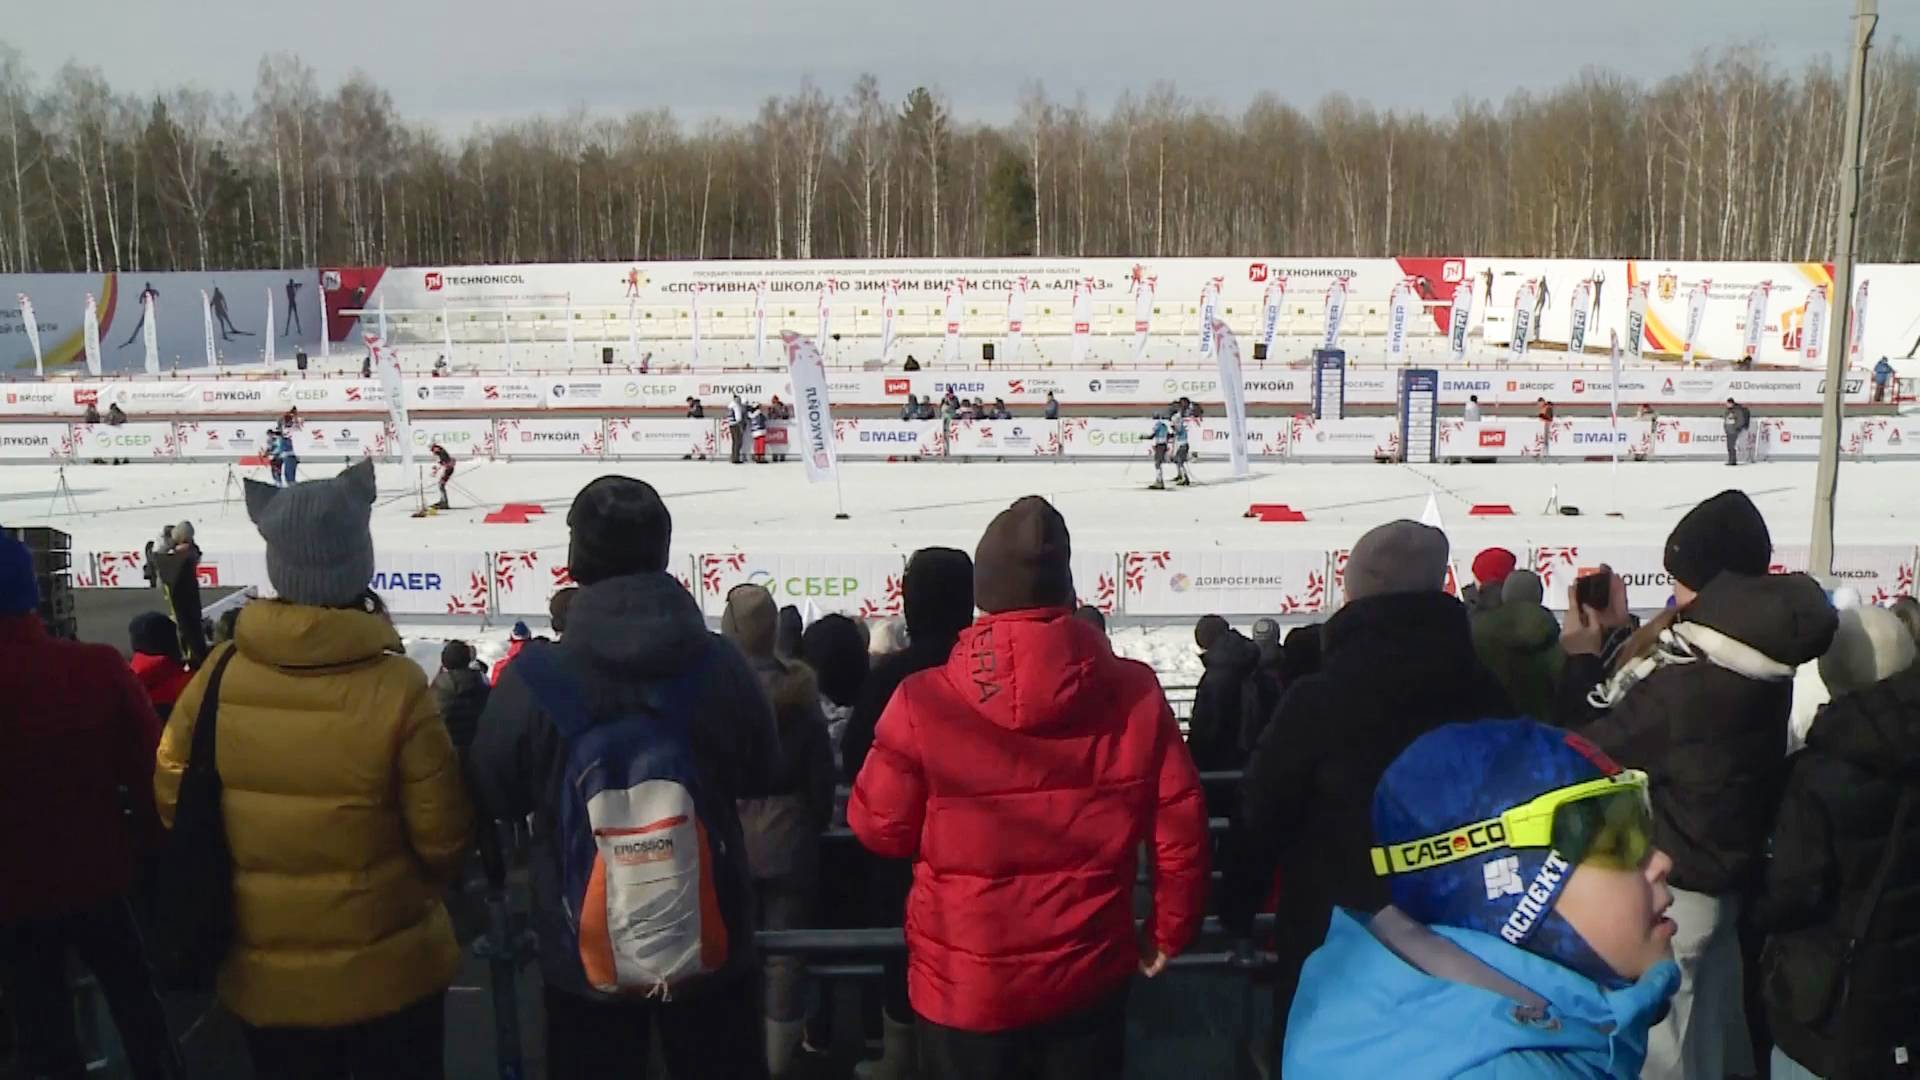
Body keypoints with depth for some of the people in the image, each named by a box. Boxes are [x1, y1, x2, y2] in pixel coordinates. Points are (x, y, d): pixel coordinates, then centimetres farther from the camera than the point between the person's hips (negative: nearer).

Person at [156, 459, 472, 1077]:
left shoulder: (219, 673, -13)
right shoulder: (396, 687, -23)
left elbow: (173, 798, 1)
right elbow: (442, 836, -15)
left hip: (263, 977, 3)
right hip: (388, 972, -3)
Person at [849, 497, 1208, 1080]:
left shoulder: (924, 702, -18)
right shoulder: (1135, 693, -12)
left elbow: (881, 828, -7)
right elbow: (1180, 829, -4)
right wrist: (1168, 932, 12)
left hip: (965, 985, -1)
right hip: (1088, 977, 2)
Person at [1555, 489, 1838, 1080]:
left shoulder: (1688, 683, -30)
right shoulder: (1760, 665, -1)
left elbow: (1590, 752, -19)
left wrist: (1583, 658, -7)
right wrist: (1619, 635, 9)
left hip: (1670, 887, -9)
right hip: (1727, 874, 9)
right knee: (1715, 1030, 25)